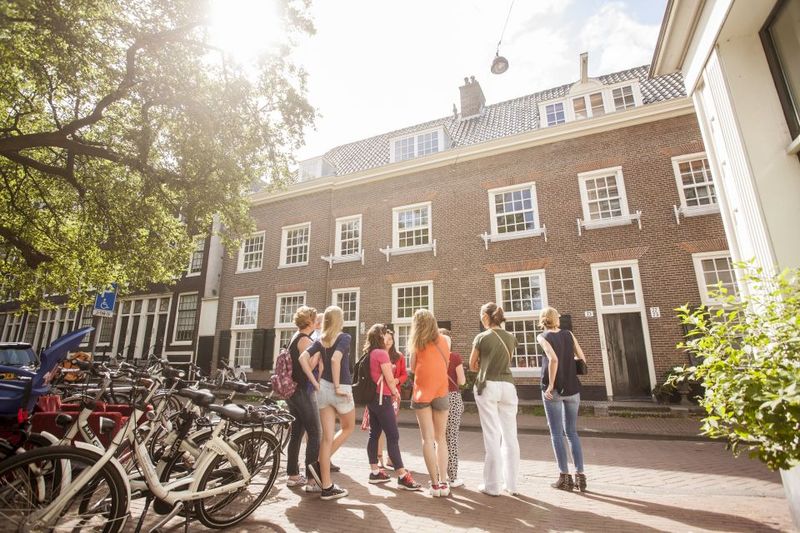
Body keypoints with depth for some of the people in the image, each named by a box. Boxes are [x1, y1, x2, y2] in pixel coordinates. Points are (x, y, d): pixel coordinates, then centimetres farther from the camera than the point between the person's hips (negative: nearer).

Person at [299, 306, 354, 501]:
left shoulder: (321, 340, 7)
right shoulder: (344, 337, -9)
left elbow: (303, 358, -4)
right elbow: (336, 359, -25)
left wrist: (315, 383, -2)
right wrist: (338, 387, -18)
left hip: (323, 388, 6)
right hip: (341, 390, -5)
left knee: (327, 437, 10)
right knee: (348, 428, 21)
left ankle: (327, 487, 14)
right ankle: (319, 463, 12)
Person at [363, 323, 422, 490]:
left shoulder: (368, 353, 9)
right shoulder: (381, 353, -15)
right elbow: (389, 379, -14)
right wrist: (395, 392, 4)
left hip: (372, 397, 9)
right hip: (382, 397, -9)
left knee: (374, 434, 13)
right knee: (393, 436, -6)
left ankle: (375, 472, 20)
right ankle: (402, 476, -4)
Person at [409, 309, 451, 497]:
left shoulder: (417, 344, 1)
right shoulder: (445, 340, 4)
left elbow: (413, 368, 7)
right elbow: (446, 363, 11)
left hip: (422, 393, -1)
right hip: (440, 392, 2)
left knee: (428, 439, 3)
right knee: (440, 438, 11)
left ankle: (435, 484, 2)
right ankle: (443, 483, 7)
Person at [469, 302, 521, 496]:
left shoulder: (481, 337, -4)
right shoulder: (511, 338, 7)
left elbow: (473, 366, 4)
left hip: (487, 386, -4)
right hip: (508, 386, 4)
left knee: (492, 436, 1)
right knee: (510, 436, 9)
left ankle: (492, 485, 8)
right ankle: (511, 484, 18)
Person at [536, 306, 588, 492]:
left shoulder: (543, 337, -6)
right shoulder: (568, 334, 6)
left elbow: (553, 359, -21)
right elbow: (582, 359, 8)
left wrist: (550, 385, -16)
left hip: (554, 390, -4)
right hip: (572, 388, 4)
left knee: (556, 433, 6)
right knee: (572, 432, 15)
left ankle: (565, 477, 10)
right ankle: (580, 475, 14)